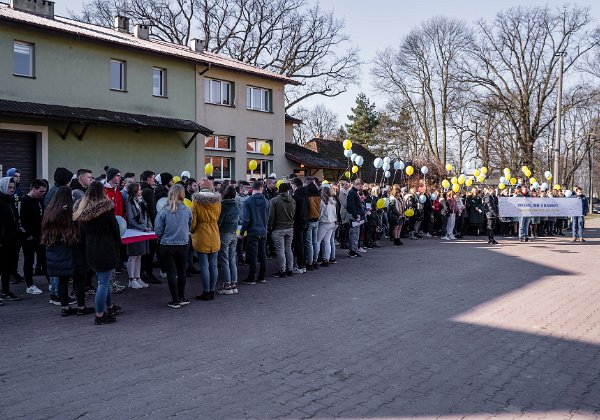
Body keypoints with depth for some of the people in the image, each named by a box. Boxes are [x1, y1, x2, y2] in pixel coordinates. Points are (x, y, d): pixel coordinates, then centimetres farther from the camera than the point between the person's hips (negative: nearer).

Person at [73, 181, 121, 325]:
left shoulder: (82, 211, 3)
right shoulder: (106, 208, -13)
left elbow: (83, 232, 9)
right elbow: (115, 228, -8)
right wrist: (118, 243, 8)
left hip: (91, 250, 7)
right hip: (106, 249, -7)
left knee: (103, 280, 21)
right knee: (104, 282, -1)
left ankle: (110, 306, 36)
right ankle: (100, 315, 1)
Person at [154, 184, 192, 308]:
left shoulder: (164, 211, -13)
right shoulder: (187, 211, -7)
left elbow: (158, 230, -8)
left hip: (167, 246, -2)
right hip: (183, 246, 2)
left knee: (171, 273, 5)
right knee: (182, 272, 16)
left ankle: (175, 301, 8)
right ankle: (182, 298, 24)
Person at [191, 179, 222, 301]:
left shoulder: (196, 201, -7)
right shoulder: (217, 201, 2)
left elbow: (193, 221, -6)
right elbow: (218, 218, 10)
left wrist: (192, 231, 12)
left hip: (201, 237, -4)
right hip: (215, 237, 4)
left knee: (204, 266, 0)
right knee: (213, 265, 9)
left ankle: (206, 293, 4)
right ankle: (212, 291, 16)